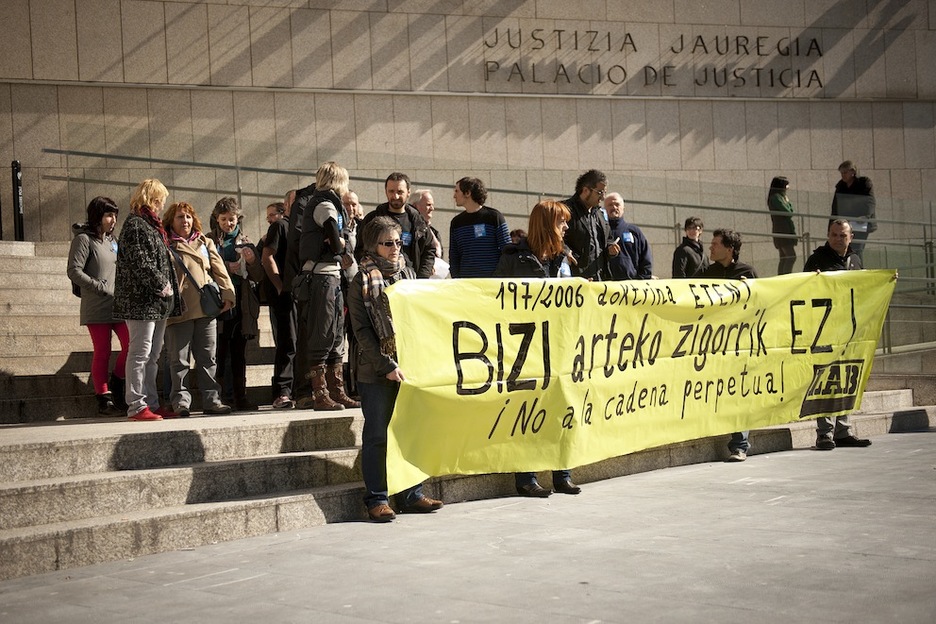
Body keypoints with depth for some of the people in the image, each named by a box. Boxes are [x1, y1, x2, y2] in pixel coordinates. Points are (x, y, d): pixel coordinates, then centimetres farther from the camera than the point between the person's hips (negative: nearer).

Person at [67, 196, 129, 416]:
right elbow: (74, 271, -11)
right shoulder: (84, 239, -4)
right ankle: (104, 398, 3)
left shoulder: (111, 240, 19)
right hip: (97, 307, -6)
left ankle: (116, 388, 14)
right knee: (102, 352, -3)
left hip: (118, 304, 7)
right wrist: (101, 288, -13)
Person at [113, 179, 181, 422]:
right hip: (141, 301, -10)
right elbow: (139, 262, -19)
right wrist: (161, 285, -14)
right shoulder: (135, 225, -11)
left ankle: (151, 403, 19)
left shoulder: (150, 225, 20)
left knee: (153, 355, 13)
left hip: (157, 302, 10)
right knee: (140, 353, -8)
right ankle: (136, 406, -6)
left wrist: (167, 287, 16)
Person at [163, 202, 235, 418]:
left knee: (208, 358, 6)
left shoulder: (205, 243, 18)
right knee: (179, 360, -2)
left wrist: (227, 294, 1)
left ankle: (211, 400, 11)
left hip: (206, 309, 4)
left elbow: (219, 270, 13)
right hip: (179, 311, -3)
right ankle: (181, 402, 3)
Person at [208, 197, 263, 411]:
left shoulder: (245, 242, 14)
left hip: (241, 304, 3)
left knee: (239, 354, 6)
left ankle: (240, 397, 9)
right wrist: (227, 268, -13)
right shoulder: (208, 241, 6)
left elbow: (258, 277, 11)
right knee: (219, 353, -7)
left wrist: (252, 261, -8)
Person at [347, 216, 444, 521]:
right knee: (377, 435, 0)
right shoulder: (363, 281, -1)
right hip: (375, 370, -4)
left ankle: (411, 494, 15)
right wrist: (387, 366, -15)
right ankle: (377, 499, 5)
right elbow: (362, 332, -7)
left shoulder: (408, 274, 13)